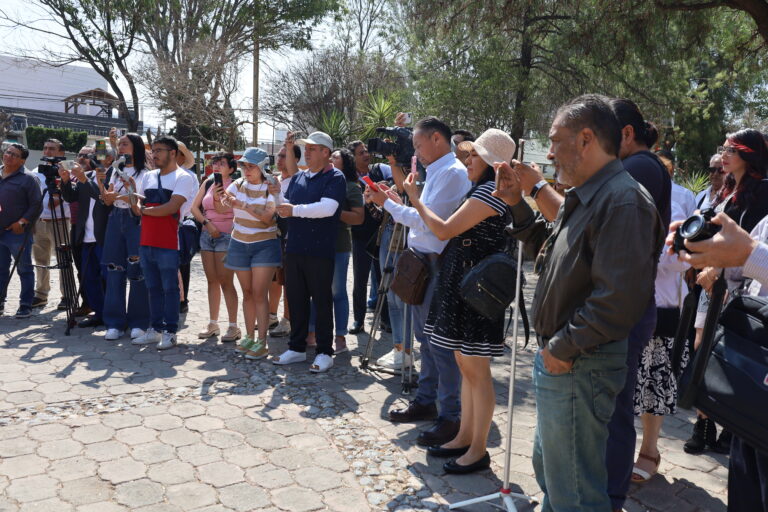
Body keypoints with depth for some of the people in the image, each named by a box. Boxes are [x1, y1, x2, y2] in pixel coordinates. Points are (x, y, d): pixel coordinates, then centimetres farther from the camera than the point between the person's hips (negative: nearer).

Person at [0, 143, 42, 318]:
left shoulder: (28, 178, -4)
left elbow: (36, 205, -9)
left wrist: (22, 222, -14)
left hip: (18, 232, -6)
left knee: (24, 269, 1)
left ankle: (25, 305, 7)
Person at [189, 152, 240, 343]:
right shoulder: (208, 183, 10)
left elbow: (221, 209, -12)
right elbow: (194, 207, 9)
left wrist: (216, 193, -26)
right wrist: (207, 223, -4)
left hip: (226, 236, -6)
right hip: (207, 234, 6)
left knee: (225, 281, -7)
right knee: (212, 281, 10)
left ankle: (233, 326, -1)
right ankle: (212, 323, 18)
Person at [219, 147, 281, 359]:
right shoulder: (238, 185, 4)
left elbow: (268, 217, -23)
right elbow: (223, 201, -10)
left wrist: (243, 205, -32)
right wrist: (222, 198, -33)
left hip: (265, 244, -4)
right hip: (239, 244, 4)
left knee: (259, 294, -9)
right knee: (247, 293, 10)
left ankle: (261, 342, -5)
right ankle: (249, 337, 20)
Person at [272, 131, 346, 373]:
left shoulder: (335, 178, -5)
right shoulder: (298, 177, 17)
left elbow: (327, 207, -20)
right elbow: (285, 204, 22)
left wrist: (294, 210, -17)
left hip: (320, 251, -7)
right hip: (294, 249, 7)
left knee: (322, 302, 2)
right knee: (296, 299, 12)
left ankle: (325, 352, 12)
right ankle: (297, 348, 24)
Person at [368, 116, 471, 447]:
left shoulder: (452, 173, -14)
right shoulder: (437, 172, 16)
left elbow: (429, 221, -20)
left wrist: (388, 204, -10)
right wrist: (397, 202, 9)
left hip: (438, 265, -10)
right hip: (422, 262, 10)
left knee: (440, 341, -5)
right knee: (425, 336, 17)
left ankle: (451, 416, 5)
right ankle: (425, 401, 30)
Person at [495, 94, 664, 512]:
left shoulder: (623, 200, -21)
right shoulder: (585, 196, 13)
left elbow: (620, 297, -29)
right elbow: (552, 255, 18)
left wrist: (563, 347, -20)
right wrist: (518, 205, 10)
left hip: (578, 367, -10)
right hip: (559, 357, 10)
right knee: (548, 465, 26)